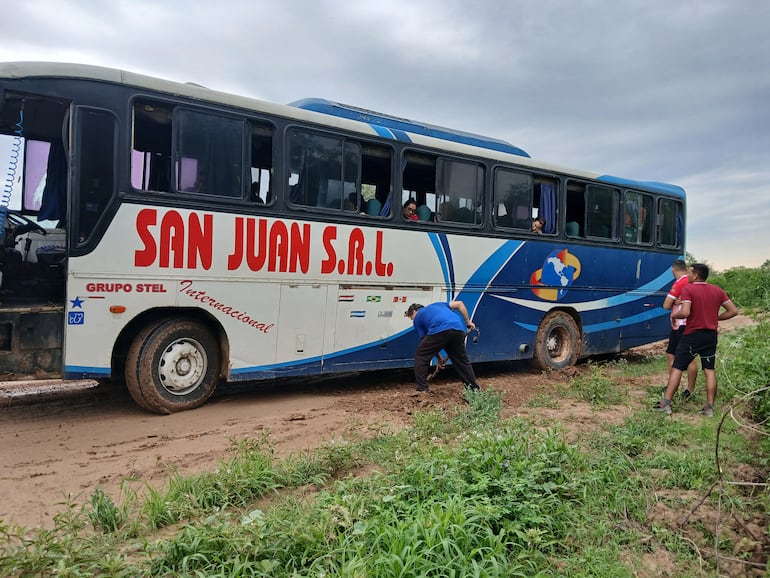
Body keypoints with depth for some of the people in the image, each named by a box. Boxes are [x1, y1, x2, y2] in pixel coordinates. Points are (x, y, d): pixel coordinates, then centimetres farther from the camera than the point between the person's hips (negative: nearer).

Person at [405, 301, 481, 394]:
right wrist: (468, 322, 30)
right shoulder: (436, 305, 38)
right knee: (462, 361, 22)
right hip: (458, 329, 5)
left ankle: (422, 390, 11)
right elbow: (459, 304, 26)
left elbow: (427, 343, 23)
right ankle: (474, 388, 26)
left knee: (420, 357, 12)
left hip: (440, 330, -5)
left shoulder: (417, 318, 26)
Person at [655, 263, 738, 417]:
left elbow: (685, 313, -23)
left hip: (692, 335, -5)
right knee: (709, 370, 10)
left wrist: (674, 314, -3)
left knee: (677, 368, 1)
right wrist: (716, 317, 14)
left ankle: (666, 403, 0)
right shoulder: (718, 291, 6)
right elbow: (733, 311, 5)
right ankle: (709, 407, 10)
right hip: (711, 335, 5)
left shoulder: (687, 289, -12)